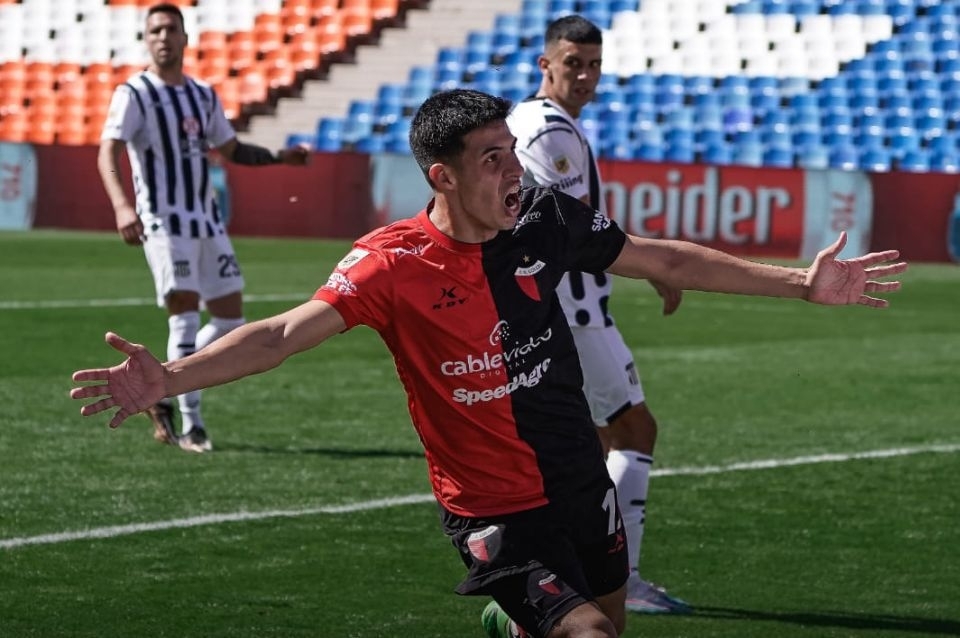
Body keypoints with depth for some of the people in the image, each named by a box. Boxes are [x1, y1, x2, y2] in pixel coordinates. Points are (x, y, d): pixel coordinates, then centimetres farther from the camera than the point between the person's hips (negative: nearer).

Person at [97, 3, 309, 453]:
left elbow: (232, 150, 25)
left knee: (231, 319, 4)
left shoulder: (204, 96, 15)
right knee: (185, 318, -13)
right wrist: (121, 205, -33)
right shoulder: (133, 95, -5)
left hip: (207, 222, 7)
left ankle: (166, 396, 19)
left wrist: (279, 158, 9)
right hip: (164, 224, -7)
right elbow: (107, 153, -16)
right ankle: (190, 426, -7)